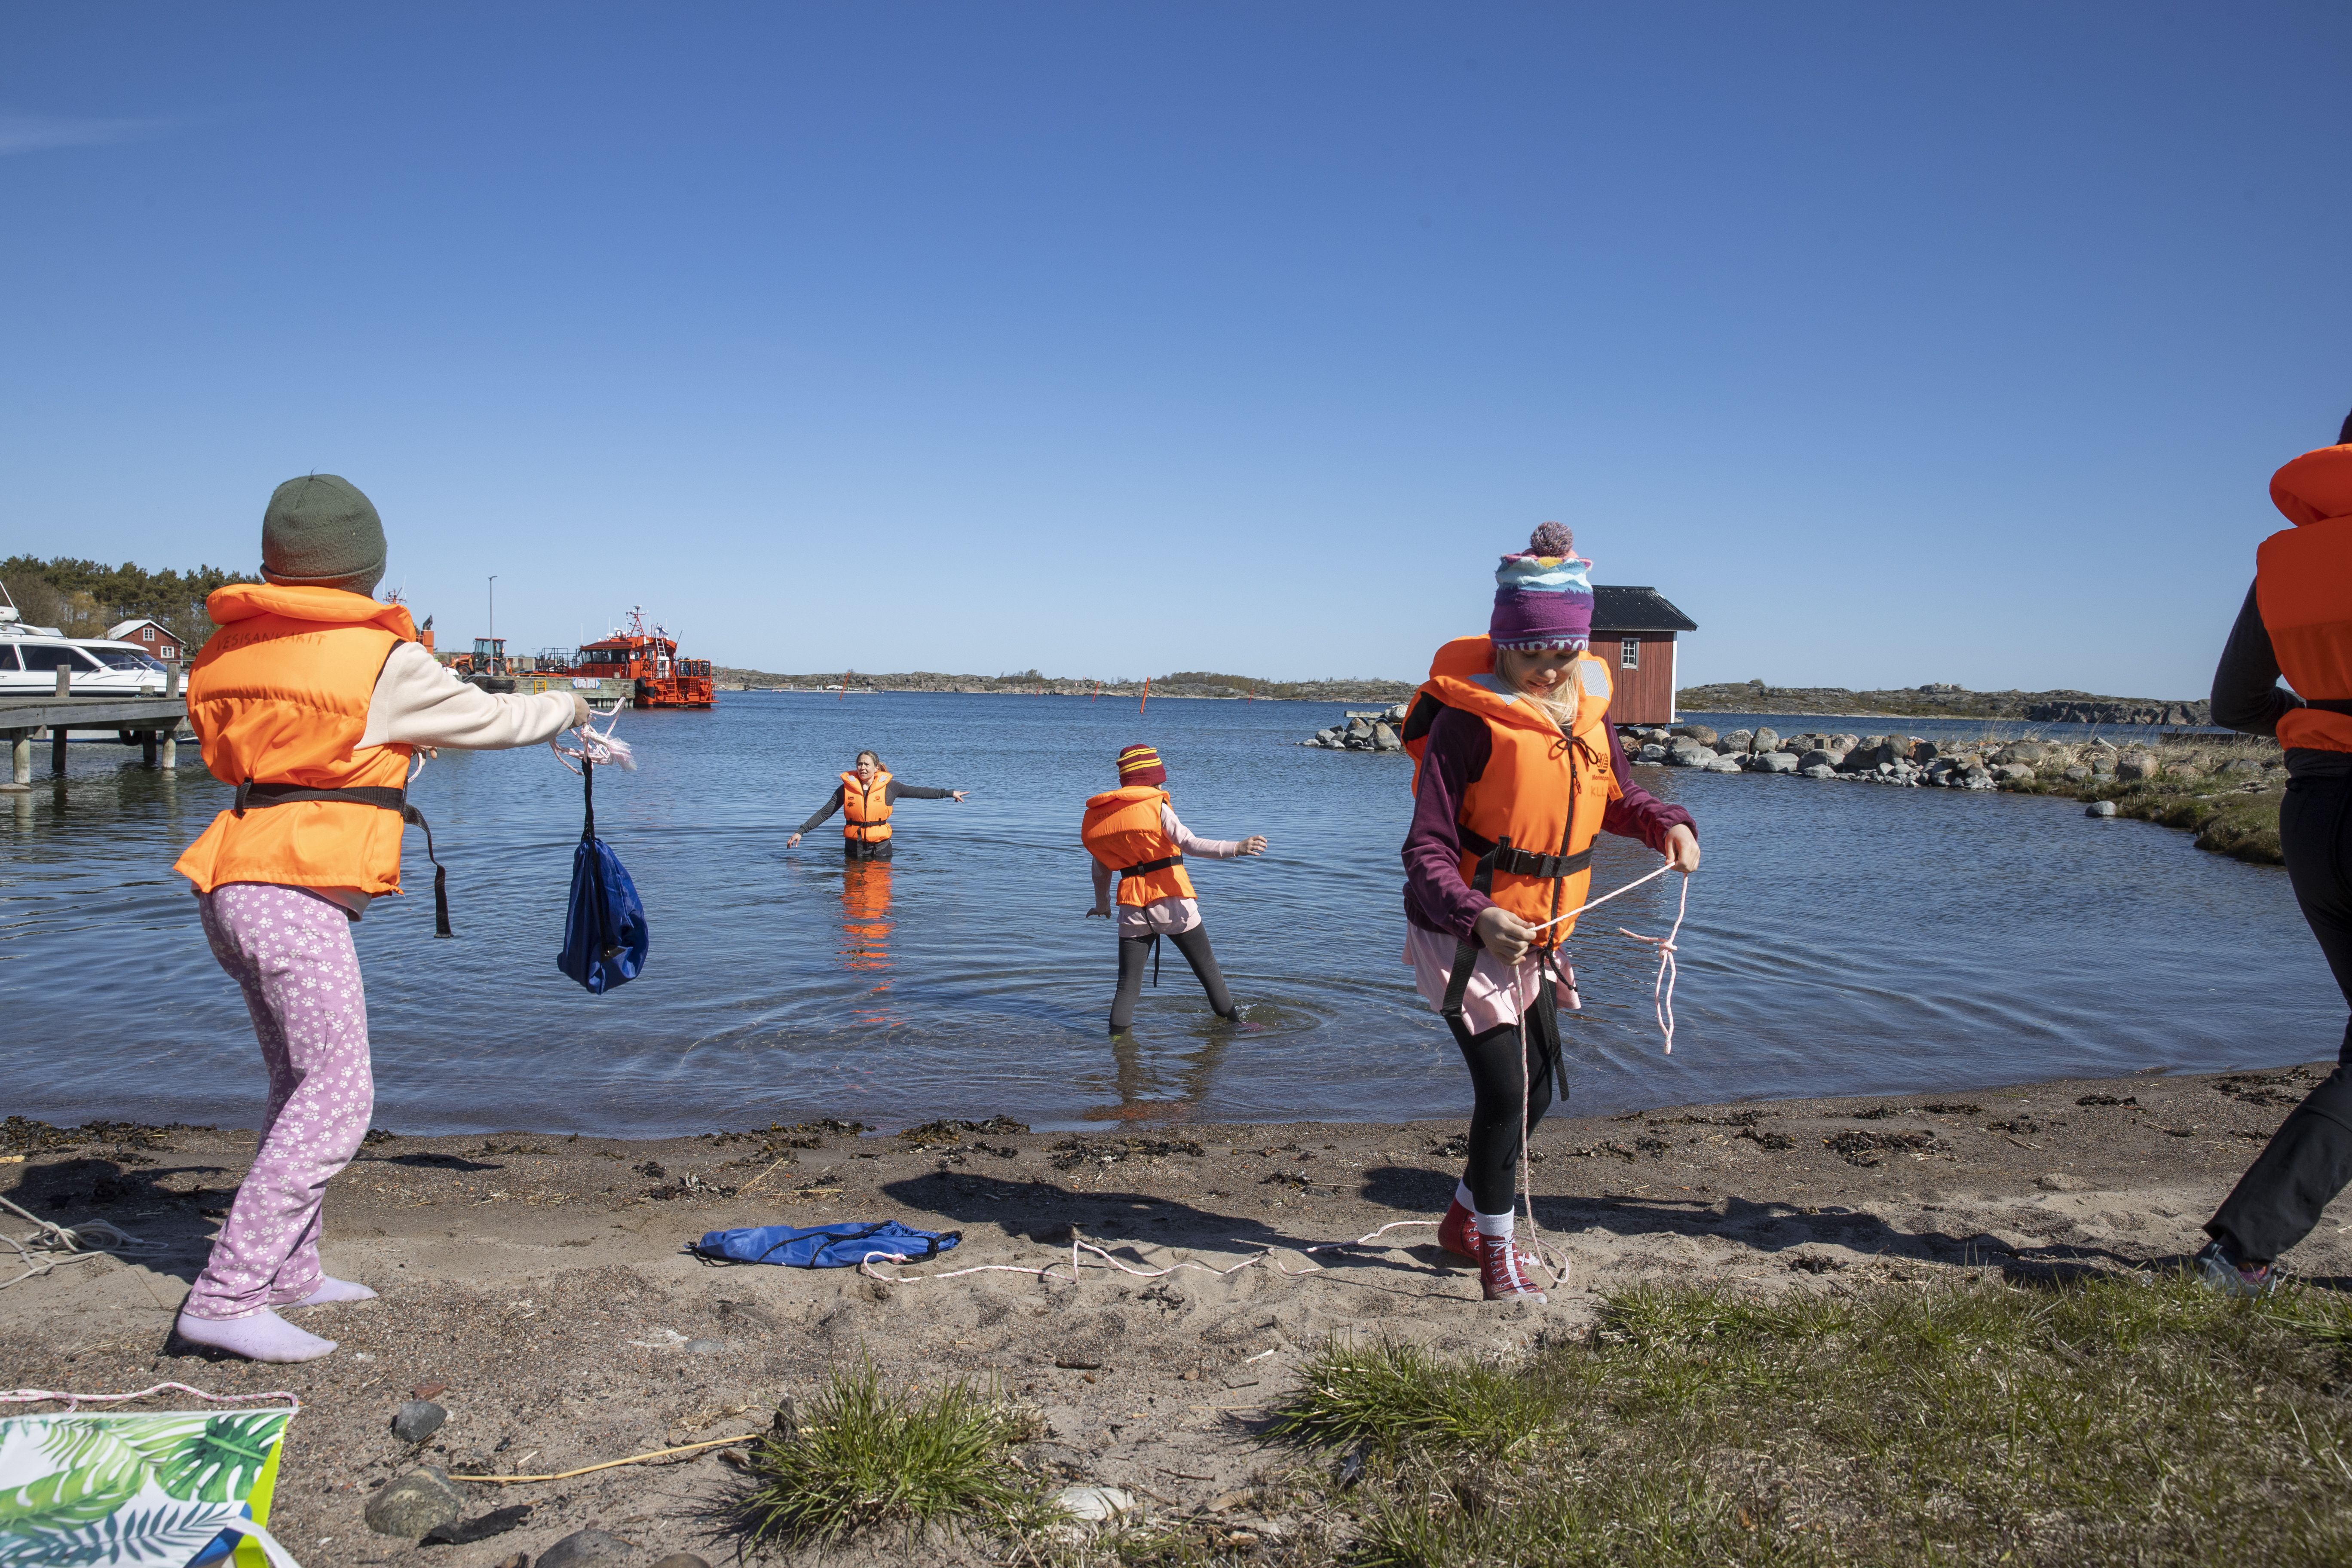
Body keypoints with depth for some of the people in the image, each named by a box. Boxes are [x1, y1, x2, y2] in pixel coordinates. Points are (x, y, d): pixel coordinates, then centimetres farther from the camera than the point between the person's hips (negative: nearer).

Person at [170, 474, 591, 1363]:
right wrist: (565, 708, 21)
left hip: (235, 883, 9)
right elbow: (486, 720, 1)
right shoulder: (379, 659, -10)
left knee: (302, 1082, 17)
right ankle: (226, 1298, -11)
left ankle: (287, 1271, 24)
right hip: (299, 893, -9)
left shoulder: (230, 648, 11)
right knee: (336, 1096, -8)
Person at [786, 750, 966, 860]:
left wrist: (949, 793, 2)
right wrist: (801, 831, -6)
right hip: (854, 846, 1)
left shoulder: (889, 786, -2)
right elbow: (824, 813, 1)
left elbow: (918, 792, 2)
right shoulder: (846, 788, -1)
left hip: (880, 847, -1)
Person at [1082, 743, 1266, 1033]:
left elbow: (1101, 870, 17)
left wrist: (1102, 905, 32)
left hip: (1132, 906, 4)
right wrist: (1237, 848, -28)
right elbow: (1190, 844, -21)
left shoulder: (1096, 816, 9)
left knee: (1128, 986, 8)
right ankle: (1234, 1023, 21)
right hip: (1172, 901, -3)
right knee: (1208, 970, 12)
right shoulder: (1156, 805, -7)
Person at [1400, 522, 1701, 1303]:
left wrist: (1666, 824, -6)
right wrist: (1478, 918, -40)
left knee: (1537, 1090, 16)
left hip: (1537, 938, 8)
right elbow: (1427, 850, -23)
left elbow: (1617, 794, 15)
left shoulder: (1587, 702, -1)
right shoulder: (1470, 717, -22)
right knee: (1504, 1088, -10)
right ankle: (1497, 1251, 14)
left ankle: (1465, 1217, 39)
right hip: (1463, 933, -7)